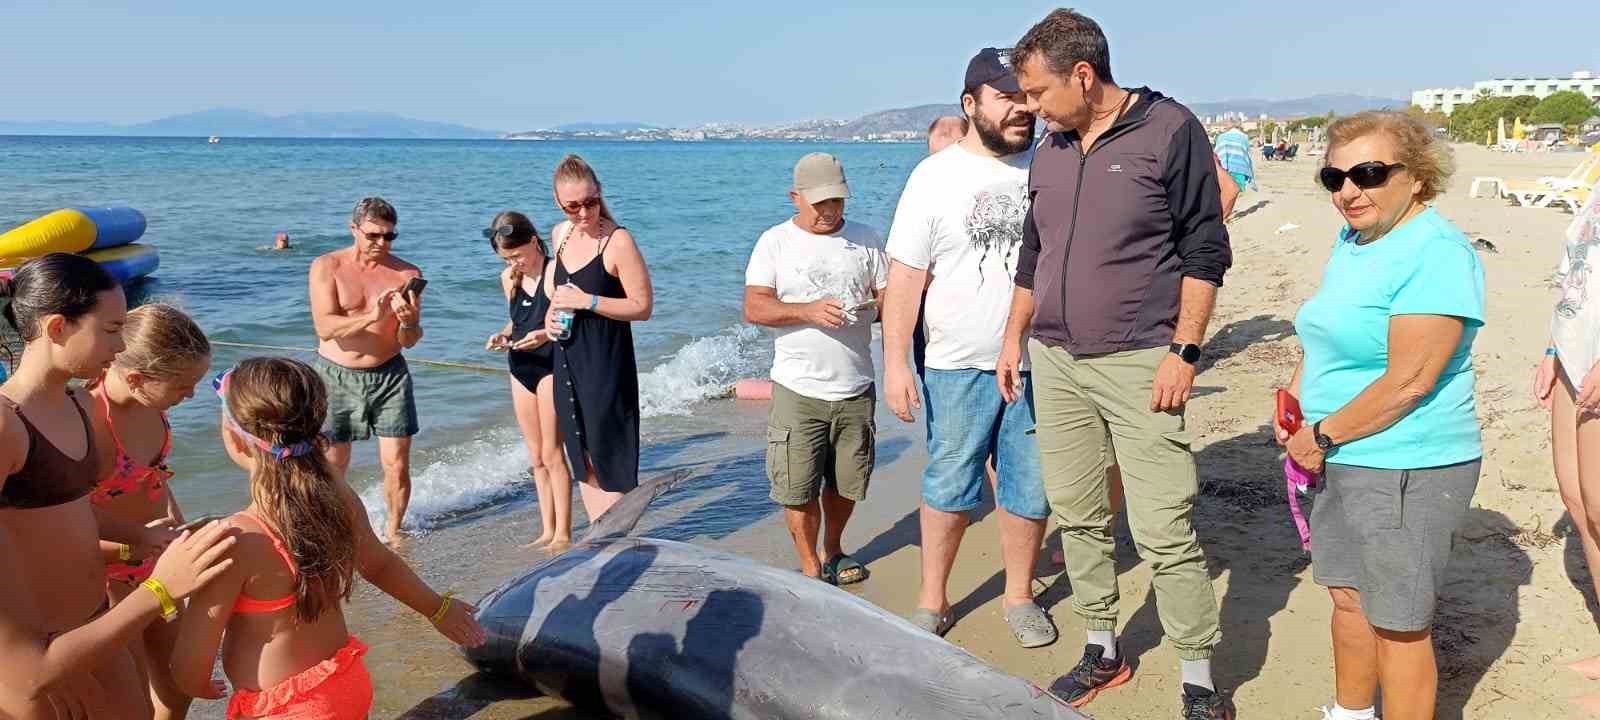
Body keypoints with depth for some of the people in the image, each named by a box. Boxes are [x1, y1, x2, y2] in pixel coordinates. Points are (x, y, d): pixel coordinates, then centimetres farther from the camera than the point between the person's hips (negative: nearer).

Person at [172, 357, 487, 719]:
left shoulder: (235, 541, -26)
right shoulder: (339, 497, -8)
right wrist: (437, 608, 28)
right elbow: (379, 564, 11)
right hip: (349, 685, 6)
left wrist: (202, 688, 6)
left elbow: (190, 669, -17)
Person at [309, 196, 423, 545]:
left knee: (397, 465, -1)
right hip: (336, 375, -1)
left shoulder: (407, 274, -2)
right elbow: (325, 327, -16)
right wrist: (371, 317, -30)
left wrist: (409, 323, -26)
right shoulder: (327, 267, -4)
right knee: (331, 466, 3)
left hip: (389, 375, 1)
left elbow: (409, 342, -3)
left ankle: (393, 531, 19)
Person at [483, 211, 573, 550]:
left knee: (552, 454, -5)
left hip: (551, 366, -7)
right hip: (521, 369, 7)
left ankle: (563, 533, 4)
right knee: (537, 457, 11)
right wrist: (503, 334, -1)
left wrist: (547, 334, -28)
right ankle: (547, 531, 20)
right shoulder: (509, 278, 8)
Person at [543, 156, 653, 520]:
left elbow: (643, 306, -15)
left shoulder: (618, 241, -15)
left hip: (606, 363, -7)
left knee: (608, 459, -2)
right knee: (582, 460, 14)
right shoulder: (560, 234, 6)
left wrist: (586, 302, -21)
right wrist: (552, 311, 4)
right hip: (568, 360, 8)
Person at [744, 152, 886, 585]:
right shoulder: (775, 242, 0)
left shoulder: (865, 239, 7)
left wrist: (874, 309, -16)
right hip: (798, 390, -2)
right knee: (797, 488, 0)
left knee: (846, 482, 14)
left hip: (856, 388, 3)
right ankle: (811, 570, 17)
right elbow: (754, 308, -8)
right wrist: (808, 311, -23)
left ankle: (833, 552, 37)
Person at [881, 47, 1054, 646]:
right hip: (959, 366, -2)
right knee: (949, 484, 7)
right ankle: (933, 599, 23)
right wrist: (895, 362, -10)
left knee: (1030, 487, 10)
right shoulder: (935, 176, -3)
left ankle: (1019, 596, 28)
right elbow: (905, 276, -5)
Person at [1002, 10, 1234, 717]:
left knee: (1163, 533, -7)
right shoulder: (1049, 150, 12)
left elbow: (1205, 250, -6)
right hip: (1055, 366, 6)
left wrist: (1183, 352, -12)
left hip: (1139, 366, -6)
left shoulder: (1170, 131, -6)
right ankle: (1102, 652, 28)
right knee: (1077, 519, 12)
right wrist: (1014, 337, 19)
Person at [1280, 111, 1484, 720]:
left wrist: (1323, 435, -14)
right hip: (1340, 460, 9)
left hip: (1405, 471, -9)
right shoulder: (1352, 241, 10)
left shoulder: (1436, 254, -19)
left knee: (1397, 624, 3)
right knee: (1348, 598, 21)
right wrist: (1294, 401, 5)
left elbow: (1408, 381, -24)